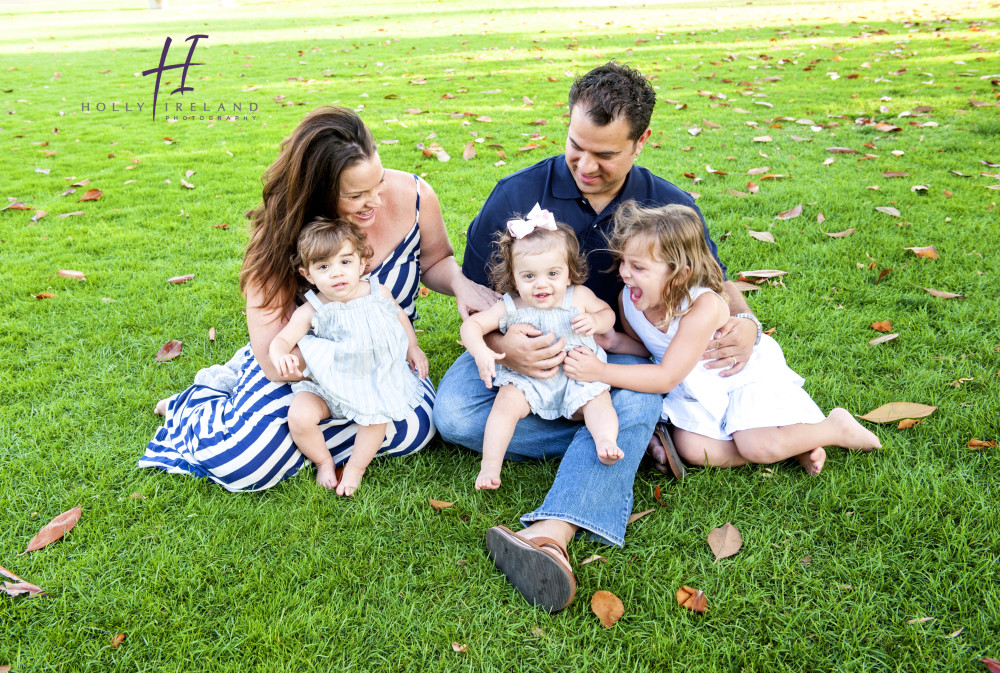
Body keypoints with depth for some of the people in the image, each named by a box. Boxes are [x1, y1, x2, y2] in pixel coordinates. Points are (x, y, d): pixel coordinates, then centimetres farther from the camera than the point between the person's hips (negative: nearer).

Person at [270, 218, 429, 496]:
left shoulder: (378, 293, -6)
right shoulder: (311, 311, -13)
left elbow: (399, 317, 13)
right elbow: (282, 339, -16)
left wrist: (413, 348, 9)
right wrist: (280, 356, -38)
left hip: (375, 379, 1)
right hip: (329, 386, -1)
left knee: (376, 417, -24)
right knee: (299, 415, -21)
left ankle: (355, 468, 3)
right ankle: (324, 462, 8)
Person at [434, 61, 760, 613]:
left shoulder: (670, 207, -2)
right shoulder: (517, 195, -8)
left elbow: (714, 285, 9)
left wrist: (744, 323, -16)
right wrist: (501, 345, -28)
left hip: (618, 354, 0)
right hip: (526, 351, 1)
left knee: (639, 398, -35)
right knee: (452, 412, -26)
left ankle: (551, 533, -51)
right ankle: (629, 443, -22)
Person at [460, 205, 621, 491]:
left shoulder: (580, 297, -3)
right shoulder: (510, 308, -6)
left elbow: (608, 312, 13)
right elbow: (472, 324, -3)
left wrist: (595, 322, -12)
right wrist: (481, 352, -24)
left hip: (578, 377, 1)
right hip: (528, 379, -1)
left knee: (598, 400, -24)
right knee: (507, 400, -23)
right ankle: (490, 464, -23)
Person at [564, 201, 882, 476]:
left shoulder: (703, 306, -35)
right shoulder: (629, 298, -15)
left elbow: (667, 376, -35)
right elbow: (645, 346, 3)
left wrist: (600, 372, -42)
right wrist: (615, 341, -20)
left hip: (746, 373, -6)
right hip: (697, 390, 6)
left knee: (760, 445, -25)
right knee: (691, 448, -19)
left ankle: (837, 426, 4)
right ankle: (790, 444, -4)